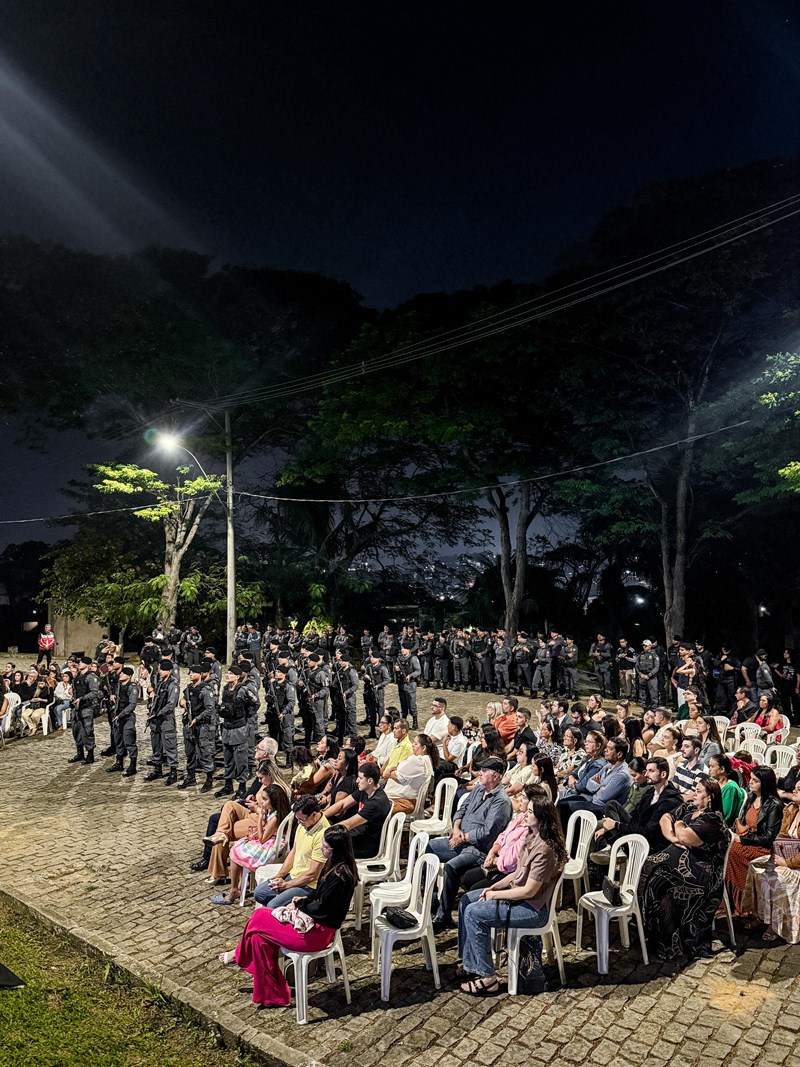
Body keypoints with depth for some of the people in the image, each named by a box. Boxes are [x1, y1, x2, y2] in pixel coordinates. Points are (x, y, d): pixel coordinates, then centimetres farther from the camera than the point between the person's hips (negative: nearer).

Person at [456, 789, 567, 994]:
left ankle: (488, 978, -5)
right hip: (518, 892, 10)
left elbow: (528, 891, -25)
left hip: (534, 907, -10)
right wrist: (494, 887, 0)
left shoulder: (544, 849, -29)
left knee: (474, 913, -17)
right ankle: (469, 963, 15)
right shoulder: (532, 835, 0)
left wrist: (495, 895, -14)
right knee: (467, 899, 6)